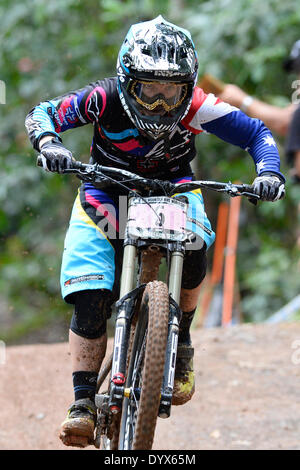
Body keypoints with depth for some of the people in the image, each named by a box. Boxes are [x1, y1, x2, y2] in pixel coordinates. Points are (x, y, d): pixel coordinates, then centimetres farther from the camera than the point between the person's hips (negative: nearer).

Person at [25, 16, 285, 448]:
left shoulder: (196, 108, -25)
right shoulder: (105, 99, -26)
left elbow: (257, 133, -15)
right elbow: (42, 114, -16)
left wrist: (269, 172, -33)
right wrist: (48, 143, -38)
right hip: (108, 191, 0)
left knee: (192, 250, -32)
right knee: (89, 297, -17)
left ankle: (180, 345, -7)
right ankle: (83, 401, -6)